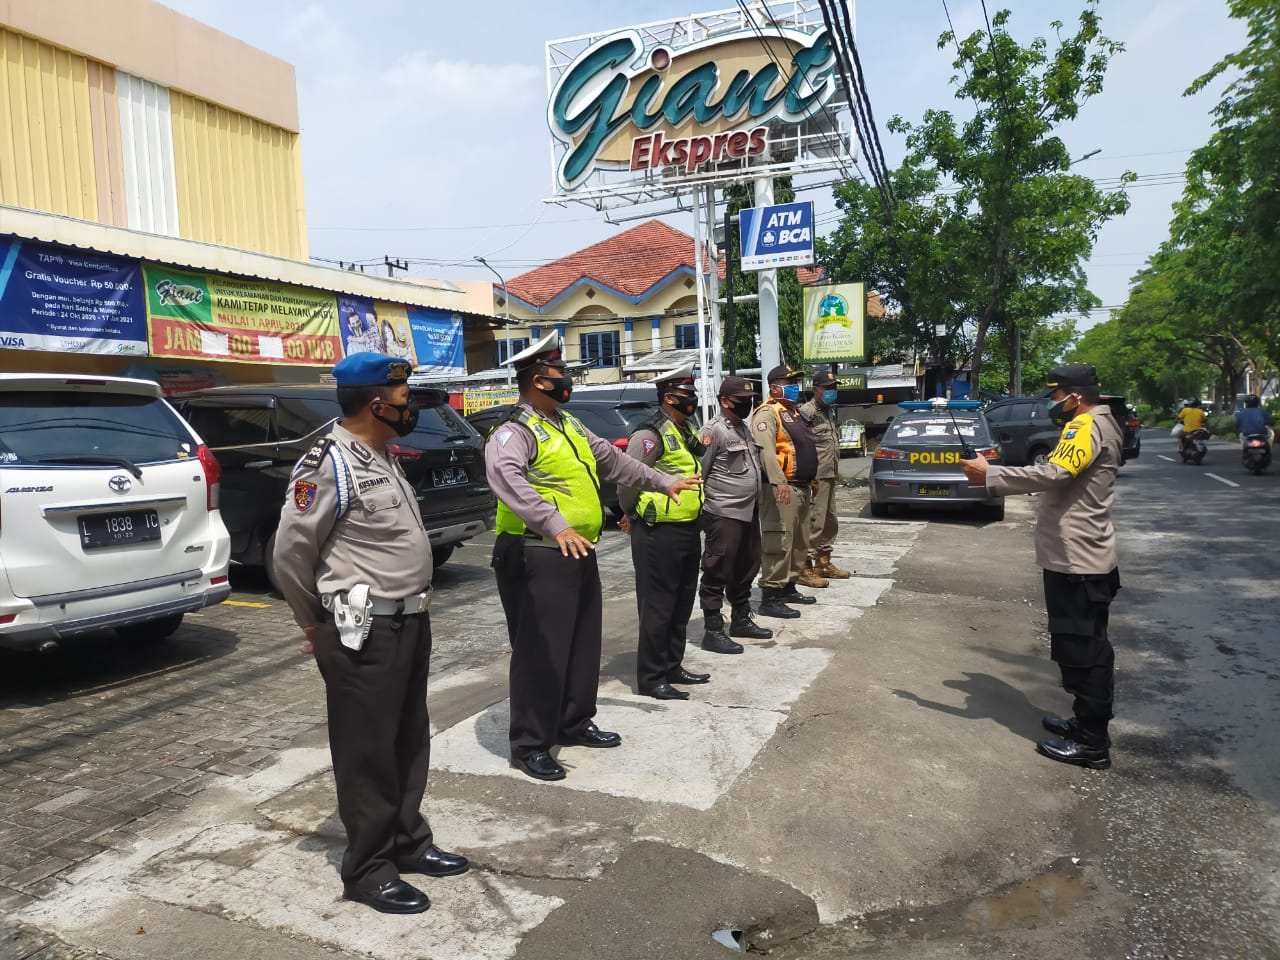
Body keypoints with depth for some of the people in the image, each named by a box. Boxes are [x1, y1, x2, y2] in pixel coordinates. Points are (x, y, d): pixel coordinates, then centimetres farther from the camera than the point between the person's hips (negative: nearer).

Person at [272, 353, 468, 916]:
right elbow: (289, 553, -14)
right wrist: (319, 626, -2)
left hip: (409, 621, 9)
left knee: (409, 743, 18)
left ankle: (410, 843, 34)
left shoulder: (381, 458, 12)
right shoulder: (328, 465, -16)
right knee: (368, 754, 4)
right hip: (363, 633, -9)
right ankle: (368, 871, 19)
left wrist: (412, 611, 16)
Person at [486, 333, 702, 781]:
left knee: (583, 645, 18)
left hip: (579, 553, 9)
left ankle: (575, 722, 34)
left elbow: (612, 458, 27)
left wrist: (662, 482, 29)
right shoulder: (514, 431, -14)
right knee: (540, 651, -4)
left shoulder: (568, 424, 17)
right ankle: (529, 744, 9)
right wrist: (554, 525, -43)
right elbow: (505, 475, -34)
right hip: (538, 557, -9)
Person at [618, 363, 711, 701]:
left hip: (688, 530, 10)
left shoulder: (685, 432, 14)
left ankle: (673, 667, 30)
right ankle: (651, 679, 8)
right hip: (659, 534, -9)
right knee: (657, 608, -2)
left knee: (681, 606, 17)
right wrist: (633, 516, -3)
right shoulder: (651, 434, -16)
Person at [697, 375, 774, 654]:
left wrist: (756, 503, 18)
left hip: (748, 512, 9)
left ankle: (741, 620, 31)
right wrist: (702, 510, -15)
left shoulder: (744, 428, 16)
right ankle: (713, 631, 3)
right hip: (724, 515, -9)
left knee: (745, 570, 17)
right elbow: (697, 473, -15)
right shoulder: (714, 431, -12)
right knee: (717, 574, -3)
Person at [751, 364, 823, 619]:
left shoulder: (793, 413, 21)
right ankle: (770, 597, -9)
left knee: (799, 541, 16)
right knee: (779, 542, -12)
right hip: (781, 488, -11)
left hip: (800, 488, 11)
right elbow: (765, 449, -24)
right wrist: (779, 482, -33)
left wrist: (810, 479, 25)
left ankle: (789, 586, 27)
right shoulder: (767, 414, -11)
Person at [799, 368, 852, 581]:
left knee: (830, 522, 15)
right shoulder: (807, 412, -11)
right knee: (814, 522, -8)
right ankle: (806, 567, -3)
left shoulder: (829, 411, 18)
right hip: (816, 477, -10)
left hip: (830, 476, 10)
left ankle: (824, 562, 26)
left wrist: (834, 470, 19)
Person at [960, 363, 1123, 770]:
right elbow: (1059, 478, 20)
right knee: (1084, 645, 17)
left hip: (1077, 561, -11)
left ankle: (1091, 743, 5)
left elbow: (1053, 474, -29)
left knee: (1082, 648, -4)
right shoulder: (1092, 425, 19)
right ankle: (1087, 724, 28)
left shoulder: (1089, 426, -15)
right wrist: (995, 477, 11)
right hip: (1078, 557, 11)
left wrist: (989, 474, -23)